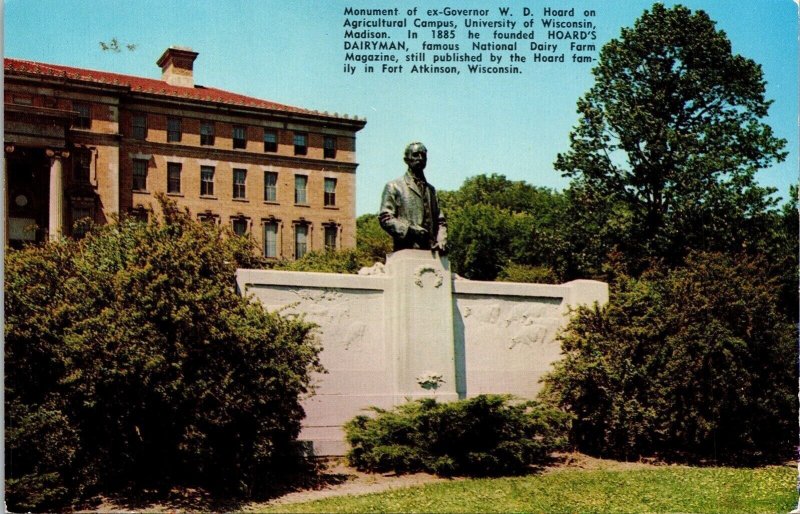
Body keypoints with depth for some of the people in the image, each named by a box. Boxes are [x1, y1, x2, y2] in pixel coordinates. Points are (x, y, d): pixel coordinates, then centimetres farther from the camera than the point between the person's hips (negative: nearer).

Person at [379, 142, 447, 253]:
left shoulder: (430, 189, 24)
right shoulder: (394, 187, 8)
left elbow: (440, 221, 22)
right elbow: (385, 218, -2)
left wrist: (441, 241, 3)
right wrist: (409, 229, -14)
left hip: (430, 252, 5)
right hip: (405, 251, -5)